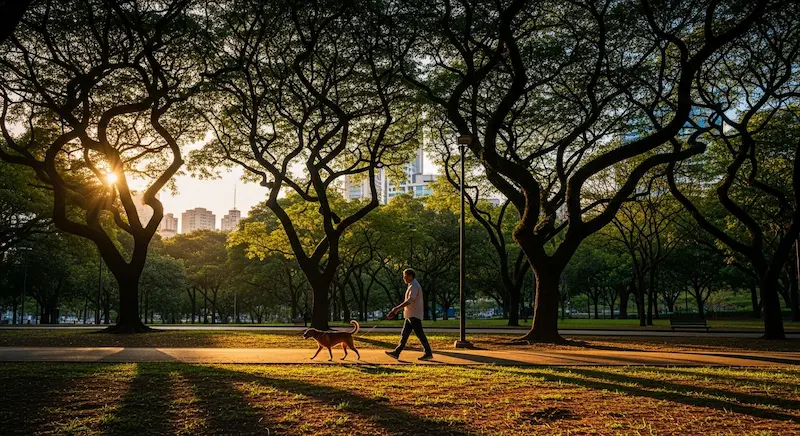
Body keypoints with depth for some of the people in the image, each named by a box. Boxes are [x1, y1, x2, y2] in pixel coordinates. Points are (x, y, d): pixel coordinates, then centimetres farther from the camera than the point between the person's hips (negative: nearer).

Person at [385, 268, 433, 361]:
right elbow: (408, 301, 22)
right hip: (410, 315, 10)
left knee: (420, 334, -6)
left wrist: (397, 308, -27)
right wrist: (396, 309, 18)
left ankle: (428, 353, 0)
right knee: (404, 334, 7)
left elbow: (410, 300, -26)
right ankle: (397, 352, 8)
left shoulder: (414, 286, -15)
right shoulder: (412, 285, 18)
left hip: (414, 315, -10)